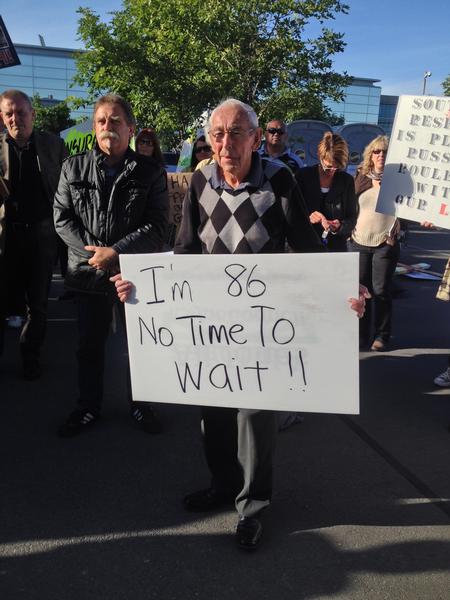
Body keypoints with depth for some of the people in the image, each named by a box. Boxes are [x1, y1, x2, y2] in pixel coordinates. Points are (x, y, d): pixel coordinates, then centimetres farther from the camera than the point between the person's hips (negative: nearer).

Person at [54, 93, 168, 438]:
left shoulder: (151, 172, -4)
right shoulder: (74, 168, 3)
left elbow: (157, 226, -10)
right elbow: (62, 217, 0)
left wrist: (115, 251, -20)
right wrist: (92, 252, -13)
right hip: (89, 274, 2)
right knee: (90, 345, 15)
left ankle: (140, 404, 34)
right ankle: (89, 407, 34)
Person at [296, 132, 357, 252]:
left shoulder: (347, 180, 4)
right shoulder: (303, 175, 0)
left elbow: (352, 218, 6)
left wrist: (340, 227, -16)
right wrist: (307, 217, -20)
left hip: (336, 247, 1)